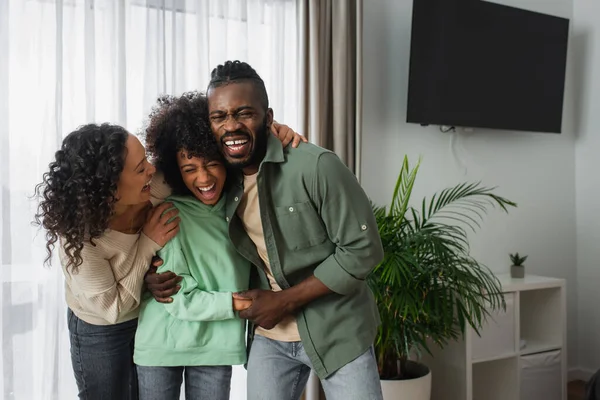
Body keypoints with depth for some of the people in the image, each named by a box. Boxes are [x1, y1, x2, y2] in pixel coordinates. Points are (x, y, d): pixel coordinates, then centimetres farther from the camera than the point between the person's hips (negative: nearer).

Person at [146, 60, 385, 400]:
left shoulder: (315, 166, -20)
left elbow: (362, 250, -19)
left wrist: (284, 301, -16)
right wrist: (159, 273, -6)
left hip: (337, 330, -4)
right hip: (269, 335, 4)